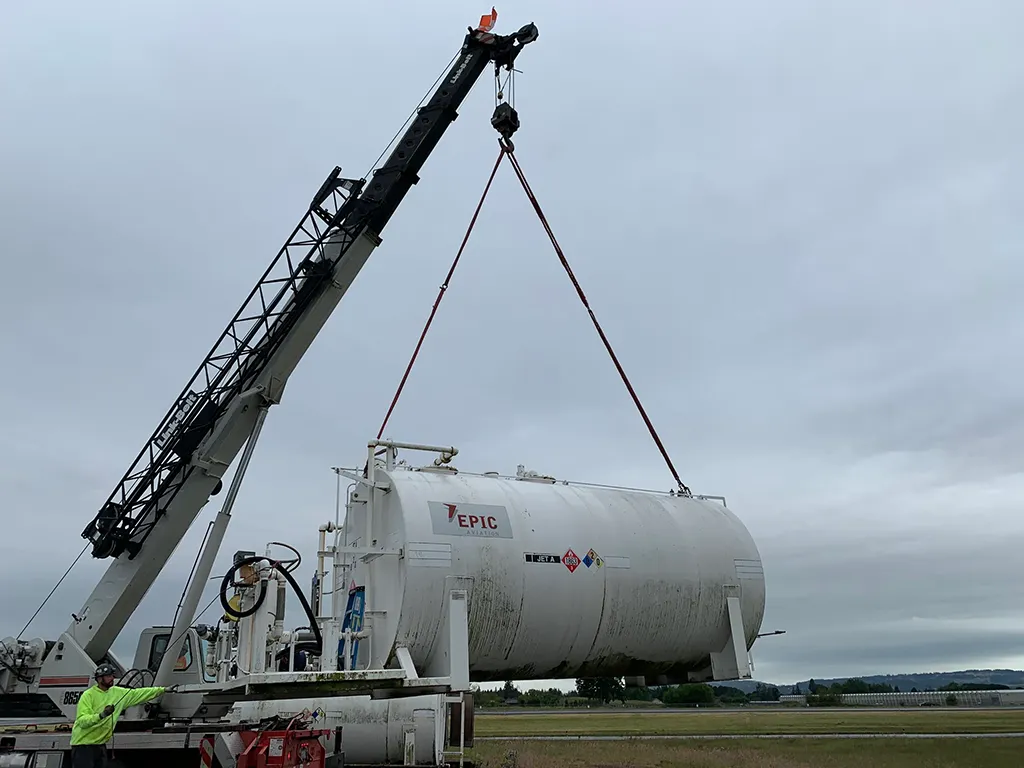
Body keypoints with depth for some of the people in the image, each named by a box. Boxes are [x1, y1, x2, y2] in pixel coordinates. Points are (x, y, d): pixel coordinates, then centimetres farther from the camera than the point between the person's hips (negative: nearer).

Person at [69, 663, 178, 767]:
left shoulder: (118, 693, 6)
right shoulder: (88, 695, -13)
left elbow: (138, 693, 10)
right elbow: (82, 721, -22)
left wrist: (164, 690, 6)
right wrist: (101, 715, -37)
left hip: (100, 745, 7)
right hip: (83, 744, -7)